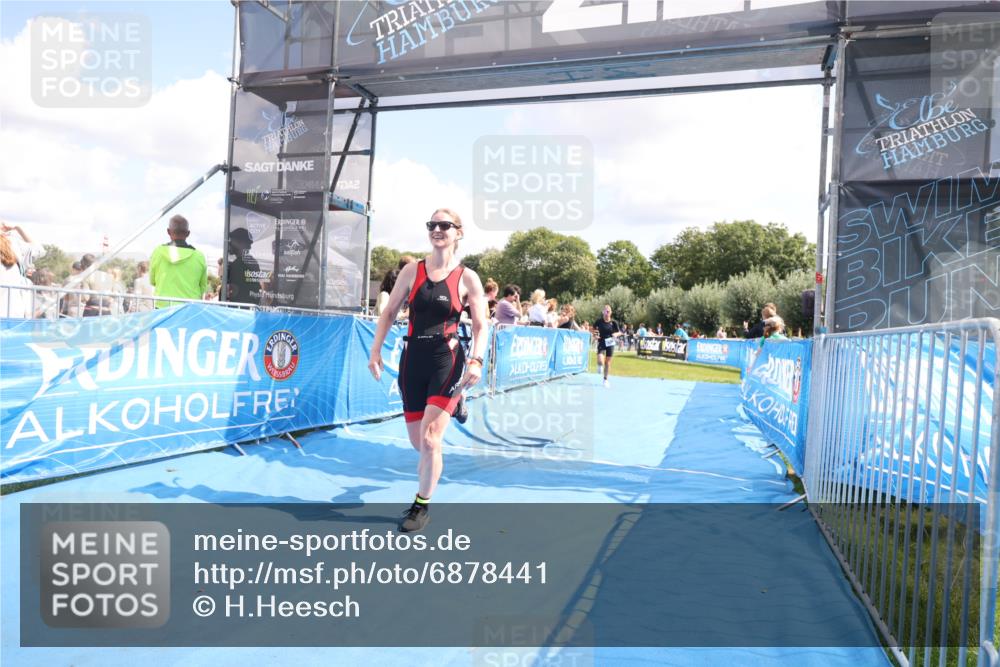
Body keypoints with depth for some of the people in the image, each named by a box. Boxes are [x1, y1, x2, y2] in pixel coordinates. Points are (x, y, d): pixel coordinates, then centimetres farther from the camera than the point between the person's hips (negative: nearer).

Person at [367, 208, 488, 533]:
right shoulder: (412, 271, 4)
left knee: (429, 439, -11)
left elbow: (481, 326, -1)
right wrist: (376, 351, 1)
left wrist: (476, 360, -16)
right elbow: (388, 313, 9)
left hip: (447, 362, -3)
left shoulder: (467, 278, -3)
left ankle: (422, 506, 11)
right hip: (413, 360, 3)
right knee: (418, 442, 10)